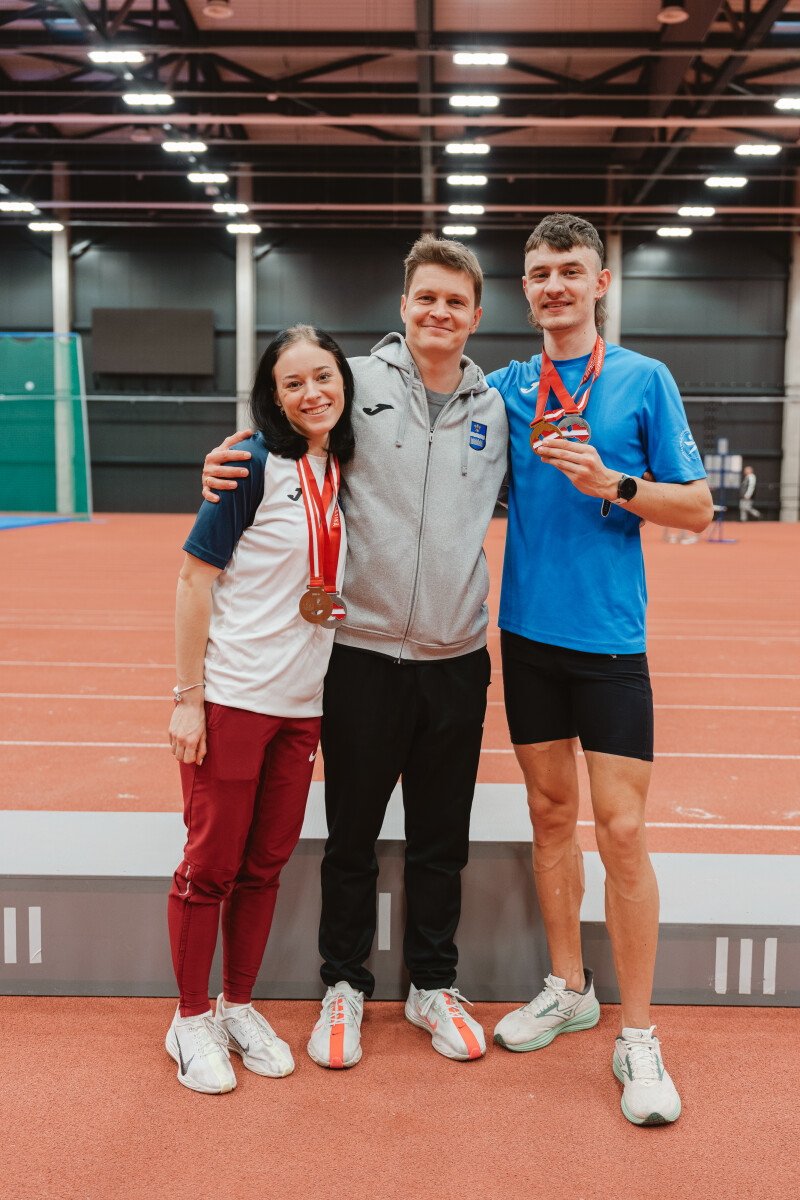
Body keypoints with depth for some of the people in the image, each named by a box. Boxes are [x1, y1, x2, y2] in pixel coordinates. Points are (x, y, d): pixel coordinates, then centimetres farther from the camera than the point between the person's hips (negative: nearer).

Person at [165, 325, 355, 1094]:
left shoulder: (344, 469, 8)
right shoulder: (255, 465, -10)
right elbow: (195, 578, -11)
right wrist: (187, 697, -14)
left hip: (302, 704, 6)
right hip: (231, 697, -5)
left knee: (266, 864, 14)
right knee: (211, 862, 4)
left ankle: (238, 1007, 30)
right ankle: (190, 1021, 22)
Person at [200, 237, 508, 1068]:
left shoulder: (495, 409, 6)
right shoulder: (358, 382, -3)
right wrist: (222, 472, -14)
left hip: (456, 656, 3)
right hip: (363, 653, -2)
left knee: (441, 841, 14)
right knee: (351, 835, 10)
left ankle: (433, 984, 32)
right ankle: (344, 985, 30)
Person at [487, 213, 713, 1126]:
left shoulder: (645, 381, 0)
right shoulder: (507, 388, 9)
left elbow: (695, 509, -2)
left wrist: (610, 483, -15)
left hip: (609, 638, -3)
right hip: (527, 631, 4)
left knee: (621, 829, -5)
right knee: (550, 814, 13)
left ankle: (637, 1038, 10)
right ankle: (567, 990, 30)